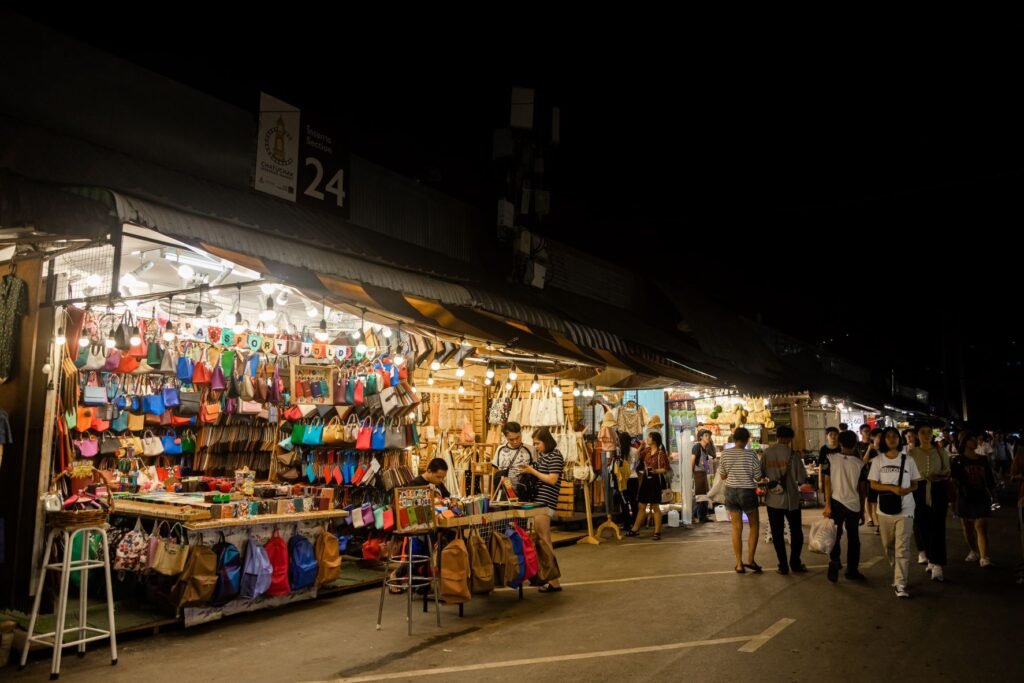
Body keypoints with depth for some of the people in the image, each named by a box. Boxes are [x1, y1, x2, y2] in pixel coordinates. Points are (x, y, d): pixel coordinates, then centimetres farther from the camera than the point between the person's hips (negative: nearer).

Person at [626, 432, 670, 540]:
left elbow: (666, 469, -14)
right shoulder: (646, 451, 8)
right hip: (645, 480, 7)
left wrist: (655, 471, -26)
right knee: (642, 506, 13)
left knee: (655, 507, 0)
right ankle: (635, 529, 19)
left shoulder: (661, 453, -12)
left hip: (655, 481, -7)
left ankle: (657, 532, 8)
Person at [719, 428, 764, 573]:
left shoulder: (725, 454, -3)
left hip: (731, 491, 3)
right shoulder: (751, 454, -12)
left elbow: (722, 475, 5)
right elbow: (758, 478, -6)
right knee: (754, 526, 15)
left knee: (737, 528, 9)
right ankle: (750, 560, 10)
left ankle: (739, 564, 11)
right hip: (747, 492, -3)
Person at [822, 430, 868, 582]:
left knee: (835, 537, 10)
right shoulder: (859, 463, -1)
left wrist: (827, 505, -5)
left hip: (836, 503, -1)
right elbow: (862, 489, 4)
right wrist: (862, 511, 14)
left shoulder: (830, 459, -4)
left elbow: (827, 482, -8)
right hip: (854, 505, 1)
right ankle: (852, 571, 21)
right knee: (853, 539, 14)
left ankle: (834, 561, -12)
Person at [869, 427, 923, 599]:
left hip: (905, 509, -1)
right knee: (888, 546, 13)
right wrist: (892, 488, -17)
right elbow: (873, 484, -2)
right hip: (885, 508, 1)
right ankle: (898, 575, 35)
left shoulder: (908, 460, 2)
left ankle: (900, 584, -8)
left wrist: (907, 490, -16)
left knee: (902, 547, -8)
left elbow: (915, 484, 6)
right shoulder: (878, 460, 2)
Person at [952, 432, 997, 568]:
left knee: (981, 527, -9)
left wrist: (990, 490, 3)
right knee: (967, 527, 11)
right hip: (965, 497, -1)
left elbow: (989, 478, 13)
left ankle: (984, 558, -15)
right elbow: (956, 478, -7)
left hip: (981, 497, 1)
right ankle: (974, 551, 30)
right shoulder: (959, 460, -1)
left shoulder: (983, 460, 8)